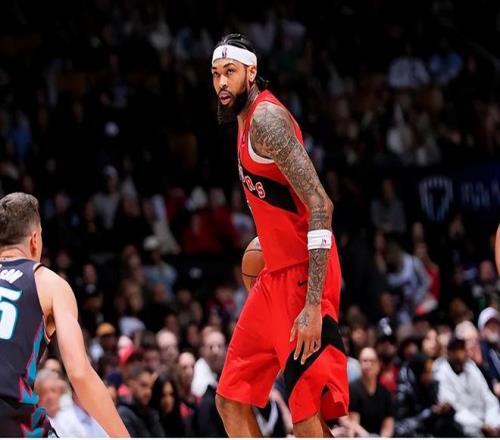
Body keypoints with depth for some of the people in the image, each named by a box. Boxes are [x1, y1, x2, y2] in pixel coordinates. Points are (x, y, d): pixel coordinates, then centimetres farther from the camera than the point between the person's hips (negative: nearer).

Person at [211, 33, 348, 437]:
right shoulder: (246, 121, 15)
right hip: (276, 275, 10)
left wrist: (313, 305, -27)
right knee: (231, 400, 11)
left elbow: (320, 206, -23)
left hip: (303, 278, -10)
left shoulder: (266, 118, -15)